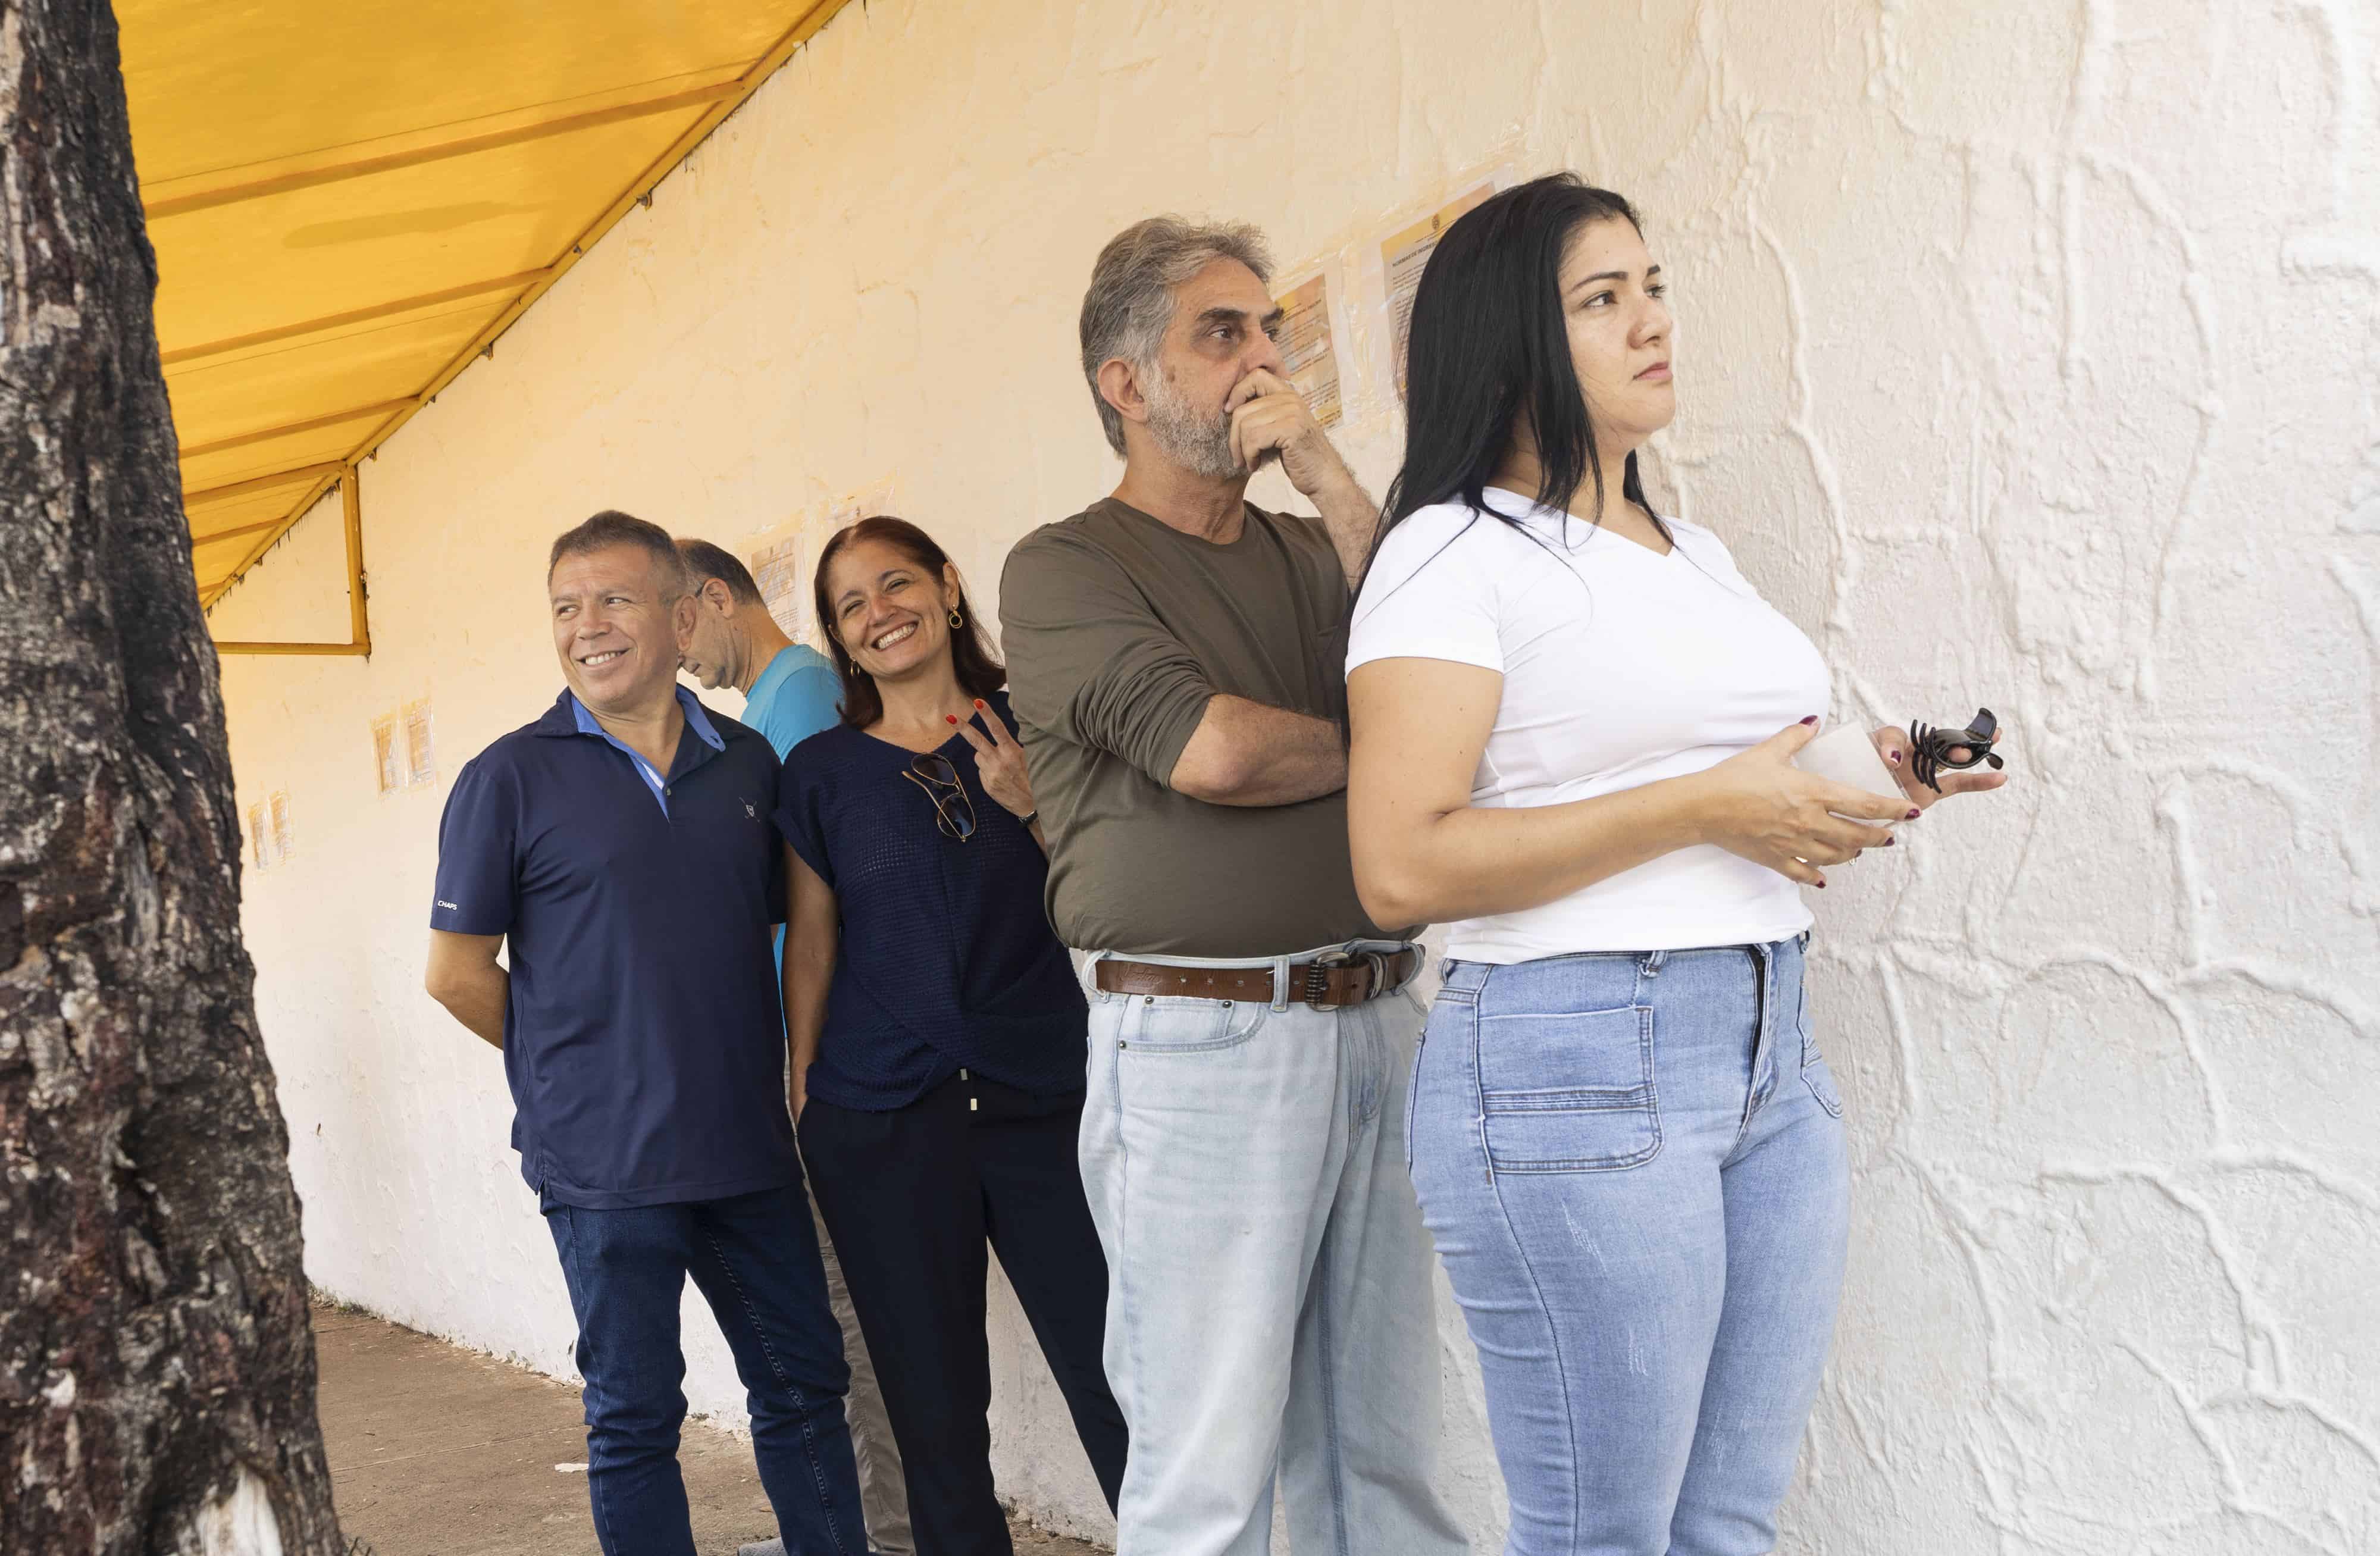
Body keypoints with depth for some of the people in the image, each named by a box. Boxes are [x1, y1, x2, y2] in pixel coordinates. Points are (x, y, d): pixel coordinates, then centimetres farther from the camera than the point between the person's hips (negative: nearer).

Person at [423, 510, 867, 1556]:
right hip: (603, 1162, -4)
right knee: (634, 1419, 4)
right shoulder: (512, 779, -5)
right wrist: (582, 1066, 3)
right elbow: (458, 974, -2)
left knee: (804, 1384, 10)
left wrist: (754, 1066, 8)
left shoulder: (747, 763, 7)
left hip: (749, 1151, 4)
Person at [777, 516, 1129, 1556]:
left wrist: (1031, 805, -7)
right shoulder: (823, 771, 8)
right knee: (937, 1410, 7)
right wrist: (802, 1083, 9)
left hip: (1044, 1104, -1)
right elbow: (812, 943, 13)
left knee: (1121, 1388, -8)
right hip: (881, 1119, 1)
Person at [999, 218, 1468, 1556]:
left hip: (1374, 1027, 6)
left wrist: (1327, 472, -3)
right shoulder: (1066, 570, 0)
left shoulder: (1308, 552, 18)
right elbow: (1208, 747, -15)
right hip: (1201, 1041, -6)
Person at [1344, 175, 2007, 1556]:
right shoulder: (1455, 553, -7)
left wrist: (1864, 796, 7)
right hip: (1575, 1061, -7)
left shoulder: (1697, 553, 18)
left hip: (1775, 1045, 8)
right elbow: (1405, 865, -18)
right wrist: (1706, 804, -17)